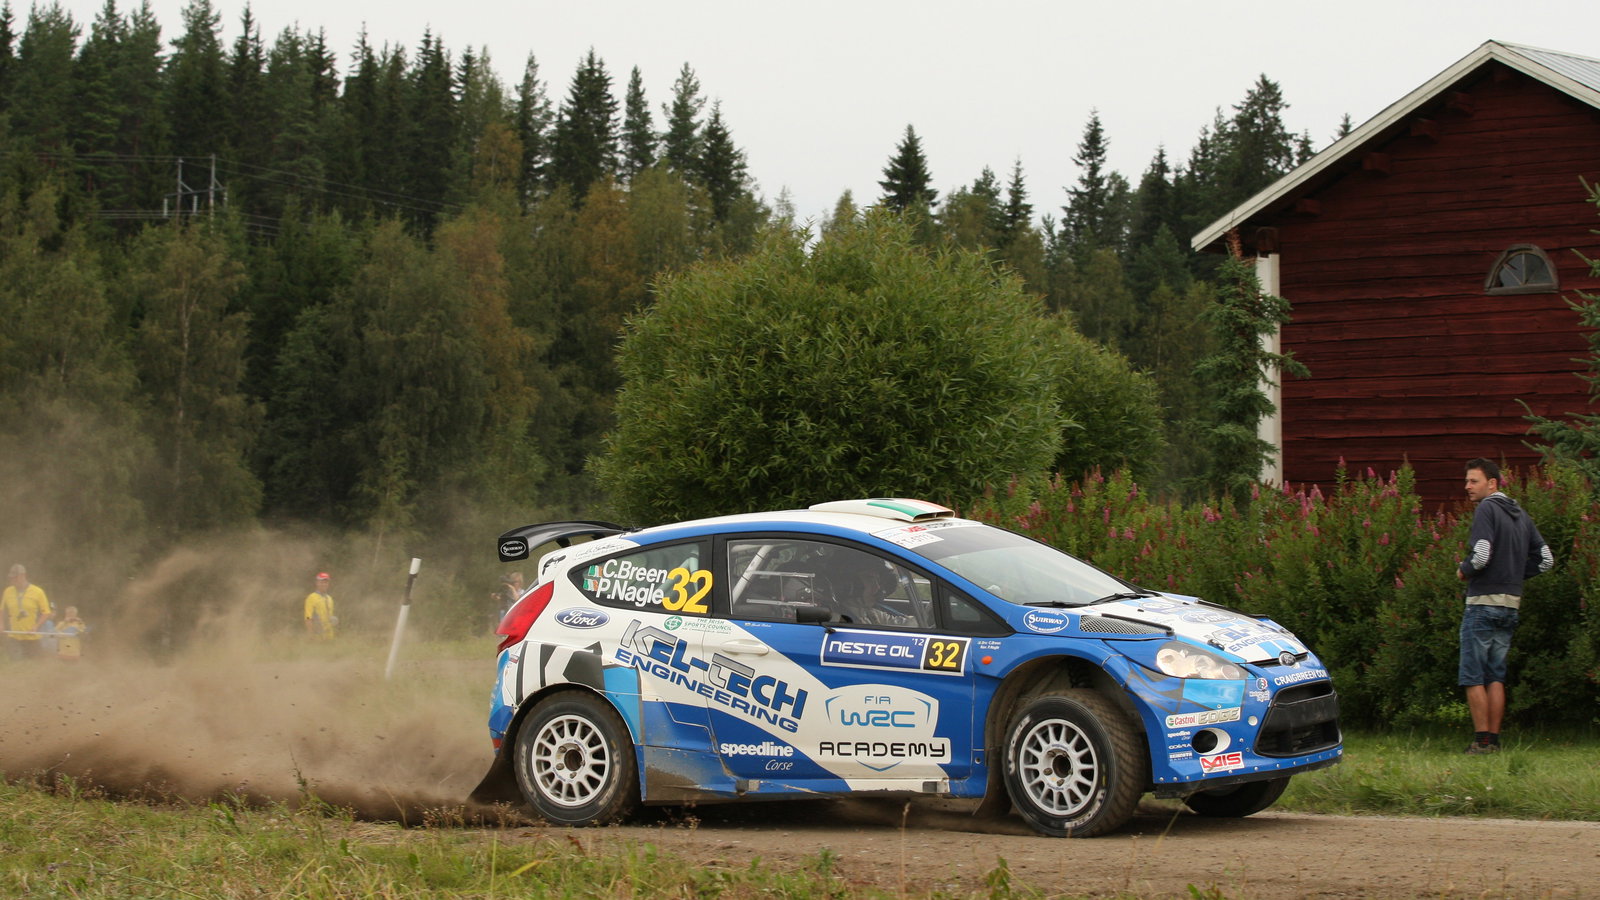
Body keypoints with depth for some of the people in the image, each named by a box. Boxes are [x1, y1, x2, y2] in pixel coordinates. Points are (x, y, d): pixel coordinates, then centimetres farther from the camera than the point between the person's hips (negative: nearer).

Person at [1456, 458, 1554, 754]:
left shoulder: (1487, 509, -10)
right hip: (1512, 604, 8)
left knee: (1473, 676, -3)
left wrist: (1463, 571, -3)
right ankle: (1494, 740, 8)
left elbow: (1481, 555, -22)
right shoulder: (1521, 515, 14)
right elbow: (1545, 559, 15)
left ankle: (1482, 740, -7)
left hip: (1483, 602, -8)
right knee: (1496, 676, 11)